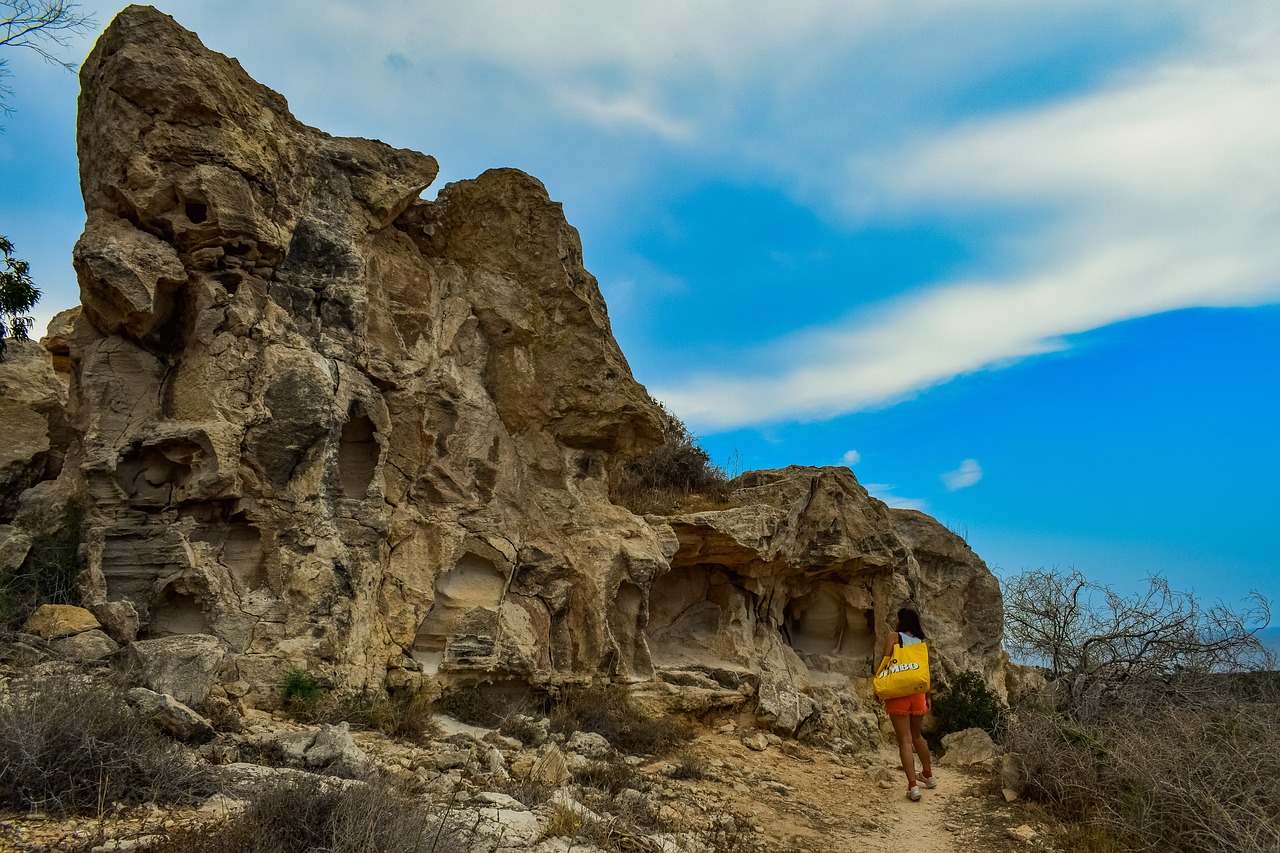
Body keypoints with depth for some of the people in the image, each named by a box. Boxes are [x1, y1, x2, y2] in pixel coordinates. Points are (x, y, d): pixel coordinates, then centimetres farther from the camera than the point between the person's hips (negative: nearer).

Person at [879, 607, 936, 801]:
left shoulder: (894, 637, -4)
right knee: (917, 735, 24)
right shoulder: (921, 642, 8)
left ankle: (913, 785, -11)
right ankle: (928, 775, 37)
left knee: (905, 740, -3)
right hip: (917, 693, 4)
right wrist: (928, 697, 19)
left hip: (897, 693, -4)